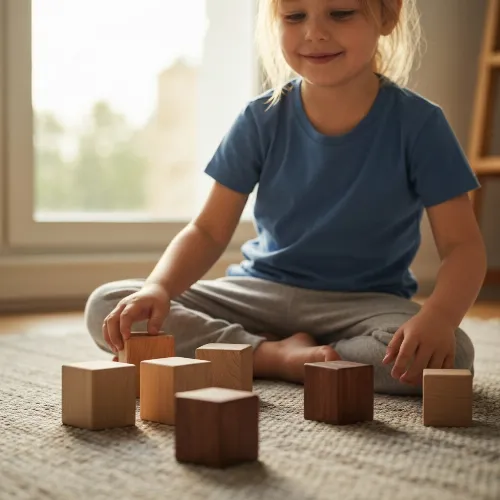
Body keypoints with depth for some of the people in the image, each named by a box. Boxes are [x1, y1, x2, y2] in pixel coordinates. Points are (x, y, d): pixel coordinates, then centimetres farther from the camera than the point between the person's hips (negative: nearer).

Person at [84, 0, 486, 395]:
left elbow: (462, 244, -12)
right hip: (261, 292, 2)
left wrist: (438, 316, -35)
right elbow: (209, 231, -3)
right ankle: (276, 354, -19)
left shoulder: (417, 124, -10)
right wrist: (159, 287, -25)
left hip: (365, 302, -2)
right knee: (105, 307, -15)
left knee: (449, 354, -35)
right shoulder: (262, 120, -4)